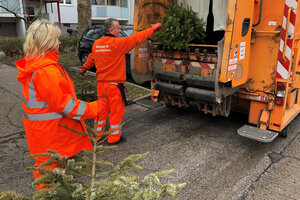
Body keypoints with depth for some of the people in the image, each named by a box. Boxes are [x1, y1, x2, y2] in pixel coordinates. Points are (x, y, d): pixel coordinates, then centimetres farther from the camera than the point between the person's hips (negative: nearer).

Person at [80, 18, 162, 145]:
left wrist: (84, 68, 40)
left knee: (102, 110, 17)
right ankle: (114, 138, 19)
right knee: (116, 111, 7)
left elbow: (91, 58, 22)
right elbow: (136, 38, -10)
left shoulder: (97, 43, 6)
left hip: (101, 83, 7)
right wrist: (152, 29, 1)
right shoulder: (117, 43, -15)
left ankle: (97, 135, 29)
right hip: (114, 84, -7)